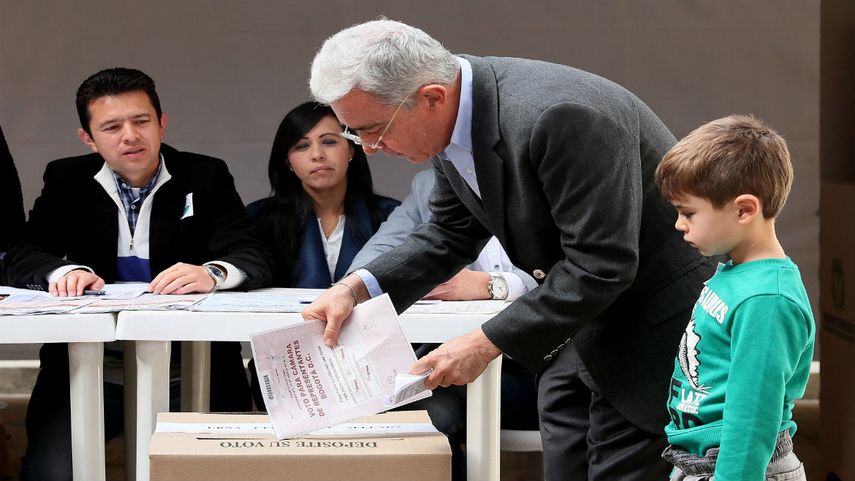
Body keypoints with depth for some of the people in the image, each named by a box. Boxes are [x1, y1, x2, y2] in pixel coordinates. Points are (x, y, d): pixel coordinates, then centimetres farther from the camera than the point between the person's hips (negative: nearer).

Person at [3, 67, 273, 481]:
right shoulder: (66, 180, 10)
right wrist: (63, 271, -22)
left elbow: (253, 259, -5)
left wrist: (212, 273, -29)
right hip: (90, 373, 1)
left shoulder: (206, 177, 5)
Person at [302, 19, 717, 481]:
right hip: (578, 325, 9)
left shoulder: (557, 117, -33)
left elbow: (601, 267, -30)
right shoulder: (457, 114, -5)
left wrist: (487, 342, -26)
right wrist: (357, 288, -8)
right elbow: (451, 234, 7)